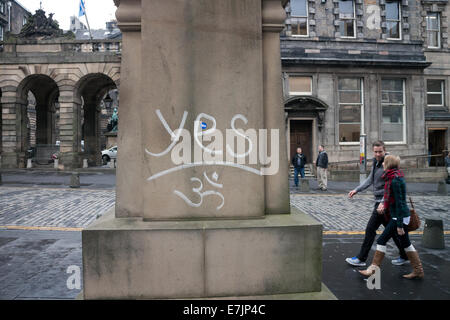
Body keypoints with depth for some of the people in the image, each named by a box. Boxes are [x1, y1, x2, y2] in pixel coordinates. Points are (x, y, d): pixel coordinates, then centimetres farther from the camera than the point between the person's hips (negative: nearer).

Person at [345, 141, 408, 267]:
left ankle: (361, 259, 6)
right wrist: (356, 190, 14)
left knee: (370, 229, -3)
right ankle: (404, 256, 29)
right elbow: (370, 179, 20)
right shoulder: (375, 162, 9)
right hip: (379, 201, 9)